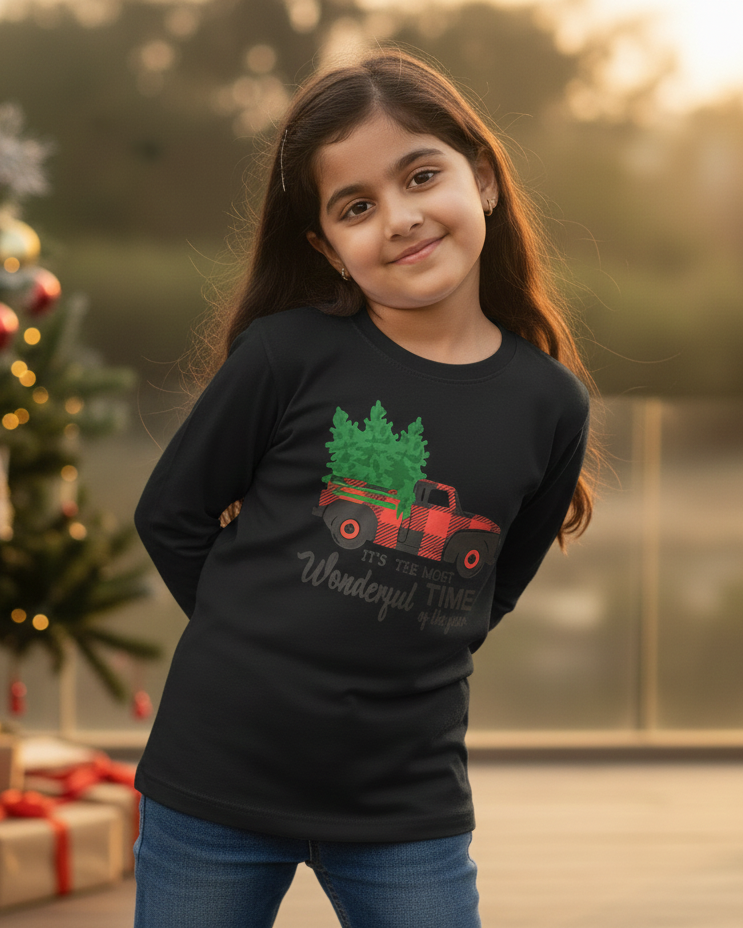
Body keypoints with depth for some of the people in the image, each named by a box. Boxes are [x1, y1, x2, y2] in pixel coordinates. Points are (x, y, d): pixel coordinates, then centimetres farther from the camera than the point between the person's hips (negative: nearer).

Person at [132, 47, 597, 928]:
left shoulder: (551, 403, -1)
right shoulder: (289, 354, -8)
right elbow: (171, 515, 1)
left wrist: (403, 659, 4)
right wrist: (259, 639, 1)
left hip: (409, 808, 2)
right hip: (216, 778, -1)